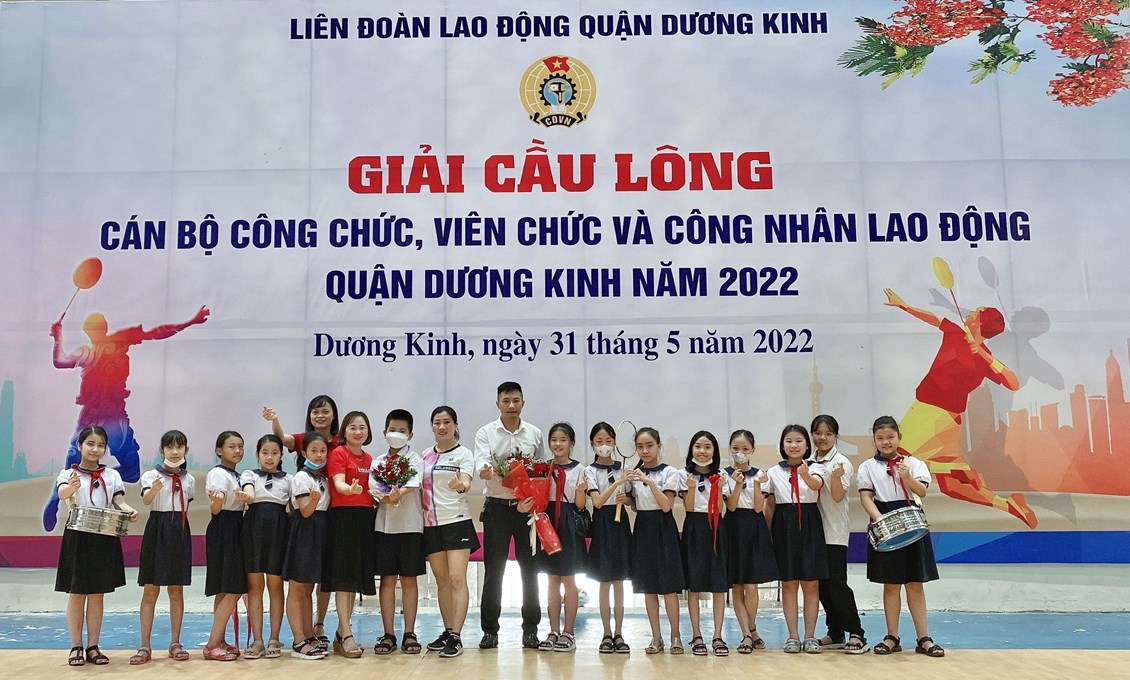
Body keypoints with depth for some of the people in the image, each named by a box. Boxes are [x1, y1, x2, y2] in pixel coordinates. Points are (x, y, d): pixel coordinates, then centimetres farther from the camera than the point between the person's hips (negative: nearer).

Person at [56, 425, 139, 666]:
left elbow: (119, 501, 0)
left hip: (105, 538, 3)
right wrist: (71, 487, -47)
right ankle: (76, 647, 13)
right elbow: (62, 493, -23)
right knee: (76, 593, 3)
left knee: (97, 594, 8)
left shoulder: (111, 475, 7)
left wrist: (129, 511, -23)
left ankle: (93, 647, 15)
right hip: (78, 537, -2)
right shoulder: (69, 473, -2)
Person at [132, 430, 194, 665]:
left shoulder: (189, 480, 9)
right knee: (150, 590, -1)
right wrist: (155, 488, -45)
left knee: (176, 590, 7)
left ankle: (175, 643, 13)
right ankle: (145, 646, 5)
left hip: (180, 531, 3)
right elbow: (146, 500, -24)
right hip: (157, 529, -3)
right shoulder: (151, 475, -4)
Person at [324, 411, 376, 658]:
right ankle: (346, 635, -5)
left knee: (357, 576, 8)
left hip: (366, 517, 7)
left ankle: (341, 633, 17)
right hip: (344, 516, -7)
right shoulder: (338, 453, -4)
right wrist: (351, 489, -38)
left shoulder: (369, 459, 16)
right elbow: (339, 484, -18)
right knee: (343, 576, -7)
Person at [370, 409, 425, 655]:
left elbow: (412, 485, -14)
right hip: (384, 524, 2)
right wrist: (385, 497, -23)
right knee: (387, 579, 4)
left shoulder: (415, 460, 3)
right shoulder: (378, 462, 12)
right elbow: (373, 489, -2)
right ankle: (388, 635, 10)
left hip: (410, 525, -2)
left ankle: (409, 634, 9)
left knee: (409, 579, 3)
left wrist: (398, 494, -34)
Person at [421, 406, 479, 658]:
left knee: (457, 578, -9)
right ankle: (447, 632, 19)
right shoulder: (425, 455, 11)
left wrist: (460, 485, -41)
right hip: (431, 523, 5)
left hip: (457, 520, -5)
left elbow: (466, 483, -19)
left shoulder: (463, 453, -3)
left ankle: (456, 636, -8)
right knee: (441, 580, 11)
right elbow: (420, 486, 16)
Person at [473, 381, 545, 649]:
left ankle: (530, 629, 16)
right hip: (497, 507, -2)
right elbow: (481, 462, -17)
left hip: (528, 507, 2)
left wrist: (533, 501, -4)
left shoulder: (534, 434, 6)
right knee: (493, 570, 0)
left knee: (530, 569, 6)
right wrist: (485, 471, -40)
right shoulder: (486, 433, 0)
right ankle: (489, 630, 9)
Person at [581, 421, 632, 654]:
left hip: (621, 523, 3)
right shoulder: (590, 471, -1)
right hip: (602, 524, -3)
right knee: (605, 583, 1)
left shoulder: (622, 468, 8)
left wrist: (626, 498, -8)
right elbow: (598, 502, -13)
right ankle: (607, 635, 9)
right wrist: (617, 483, -22)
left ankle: (618, 634, 10)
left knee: (619, 582, 5)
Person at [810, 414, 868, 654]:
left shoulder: (841, 462, -7)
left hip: (835, 530, -6)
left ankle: (857, 634, -3)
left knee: (837, 583, -10)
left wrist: (836, 478, -33)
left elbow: (838, 496, -16)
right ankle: (835, 634, 18)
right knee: (821, 583, 8)